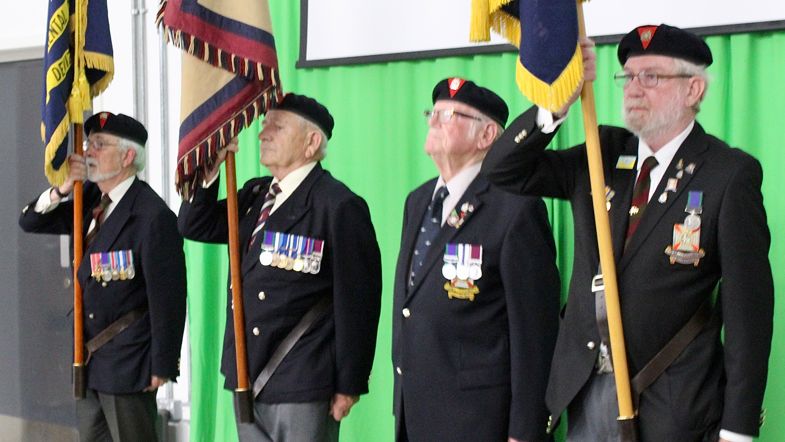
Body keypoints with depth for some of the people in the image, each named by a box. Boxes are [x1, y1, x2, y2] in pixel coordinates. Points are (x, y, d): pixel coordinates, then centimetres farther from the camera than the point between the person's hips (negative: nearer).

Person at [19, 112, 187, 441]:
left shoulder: (153, 215, -18)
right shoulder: (90, 201, 7)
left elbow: (167, 299, -18)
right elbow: (30, 223, 10)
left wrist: (162, 366, -16)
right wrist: (62, 190, -9)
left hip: (128, 364, -8)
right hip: (90, 361, 8)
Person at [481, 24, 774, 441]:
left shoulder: (731, 174, -8)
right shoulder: (603, 153, 7)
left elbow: (748, 307, -10)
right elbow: (502, 172, 3)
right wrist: (555, 105, -15)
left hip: (671, 405, -4)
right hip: (583, 393, 5)